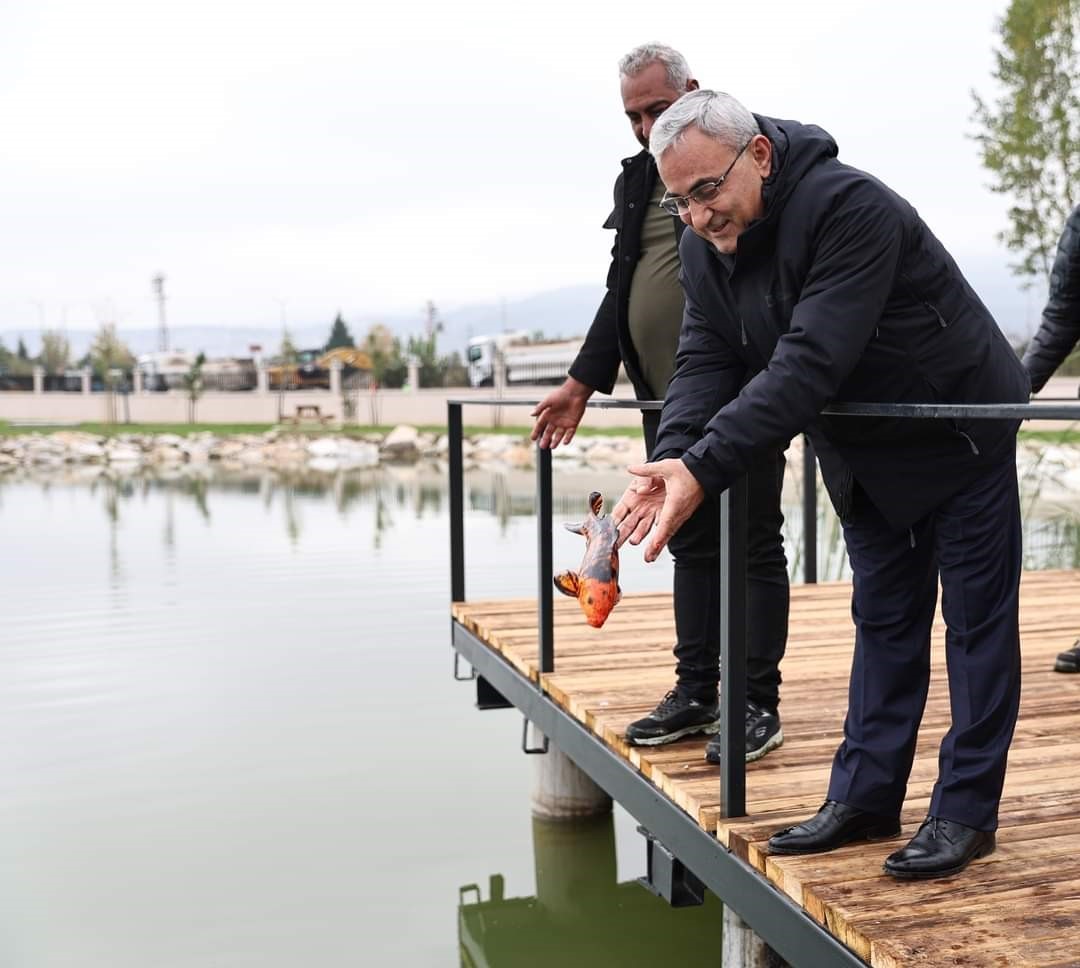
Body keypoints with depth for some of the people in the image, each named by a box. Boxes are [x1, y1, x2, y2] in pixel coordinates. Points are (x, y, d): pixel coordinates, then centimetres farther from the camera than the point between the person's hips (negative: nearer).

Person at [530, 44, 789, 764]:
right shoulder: (637, 180, 16)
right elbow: (620, 289, 20)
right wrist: (584, 382, 17)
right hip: (668, 402, 7)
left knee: (754, 547, 0)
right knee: (692, 547, 13)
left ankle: (759, 704, 9)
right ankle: (697, 692, 23)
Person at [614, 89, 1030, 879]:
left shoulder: (849, 208, -32)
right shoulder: (704, 246, -6)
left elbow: (810, 364, -40)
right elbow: (706, 361, -11)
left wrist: (704, 466, -45)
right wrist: (671, 461, -30)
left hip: (960, 435, -7)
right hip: (865, 457, 7)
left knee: (976, 621, 1)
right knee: (883, 621, 13)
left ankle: (967, 812, 11)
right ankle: (865, 798, 20)